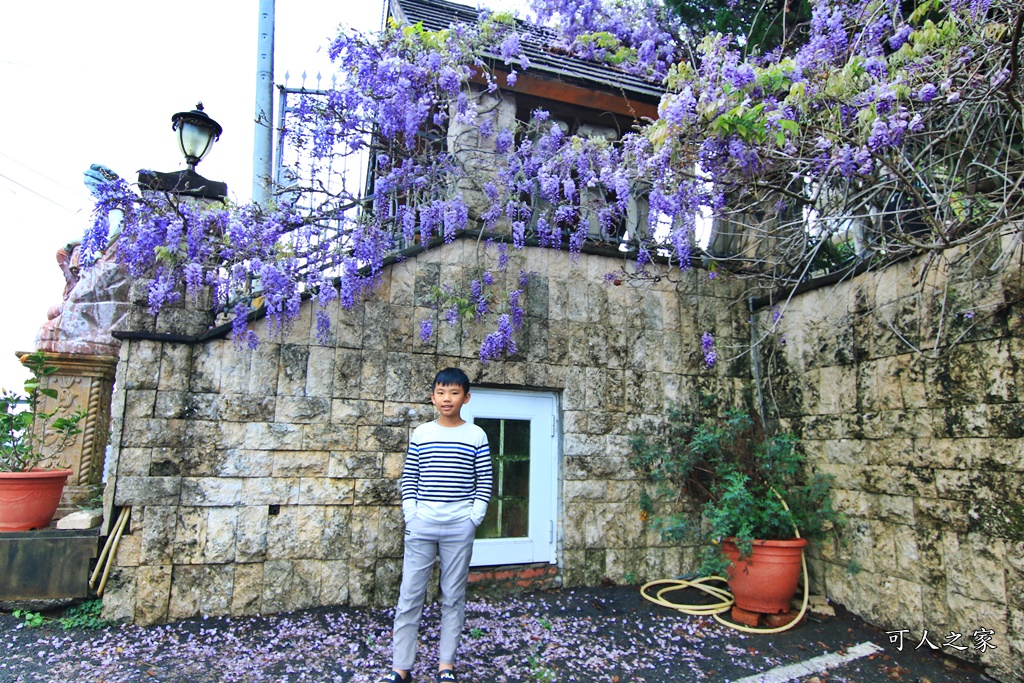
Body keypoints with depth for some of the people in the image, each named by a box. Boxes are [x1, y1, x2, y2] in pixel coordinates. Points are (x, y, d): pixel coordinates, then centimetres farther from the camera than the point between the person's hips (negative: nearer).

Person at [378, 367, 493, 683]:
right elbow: (409, 479, 7)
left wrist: (474, 517, -4)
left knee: (453, 596, 9)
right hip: (421, 525, 1)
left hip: (460, 527, -1)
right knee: (409, 595, 6)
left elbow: (484, 482, 2)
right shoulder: (421, 434, 4)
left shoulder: (476, 435, 0)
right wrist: (410, 514, -2)